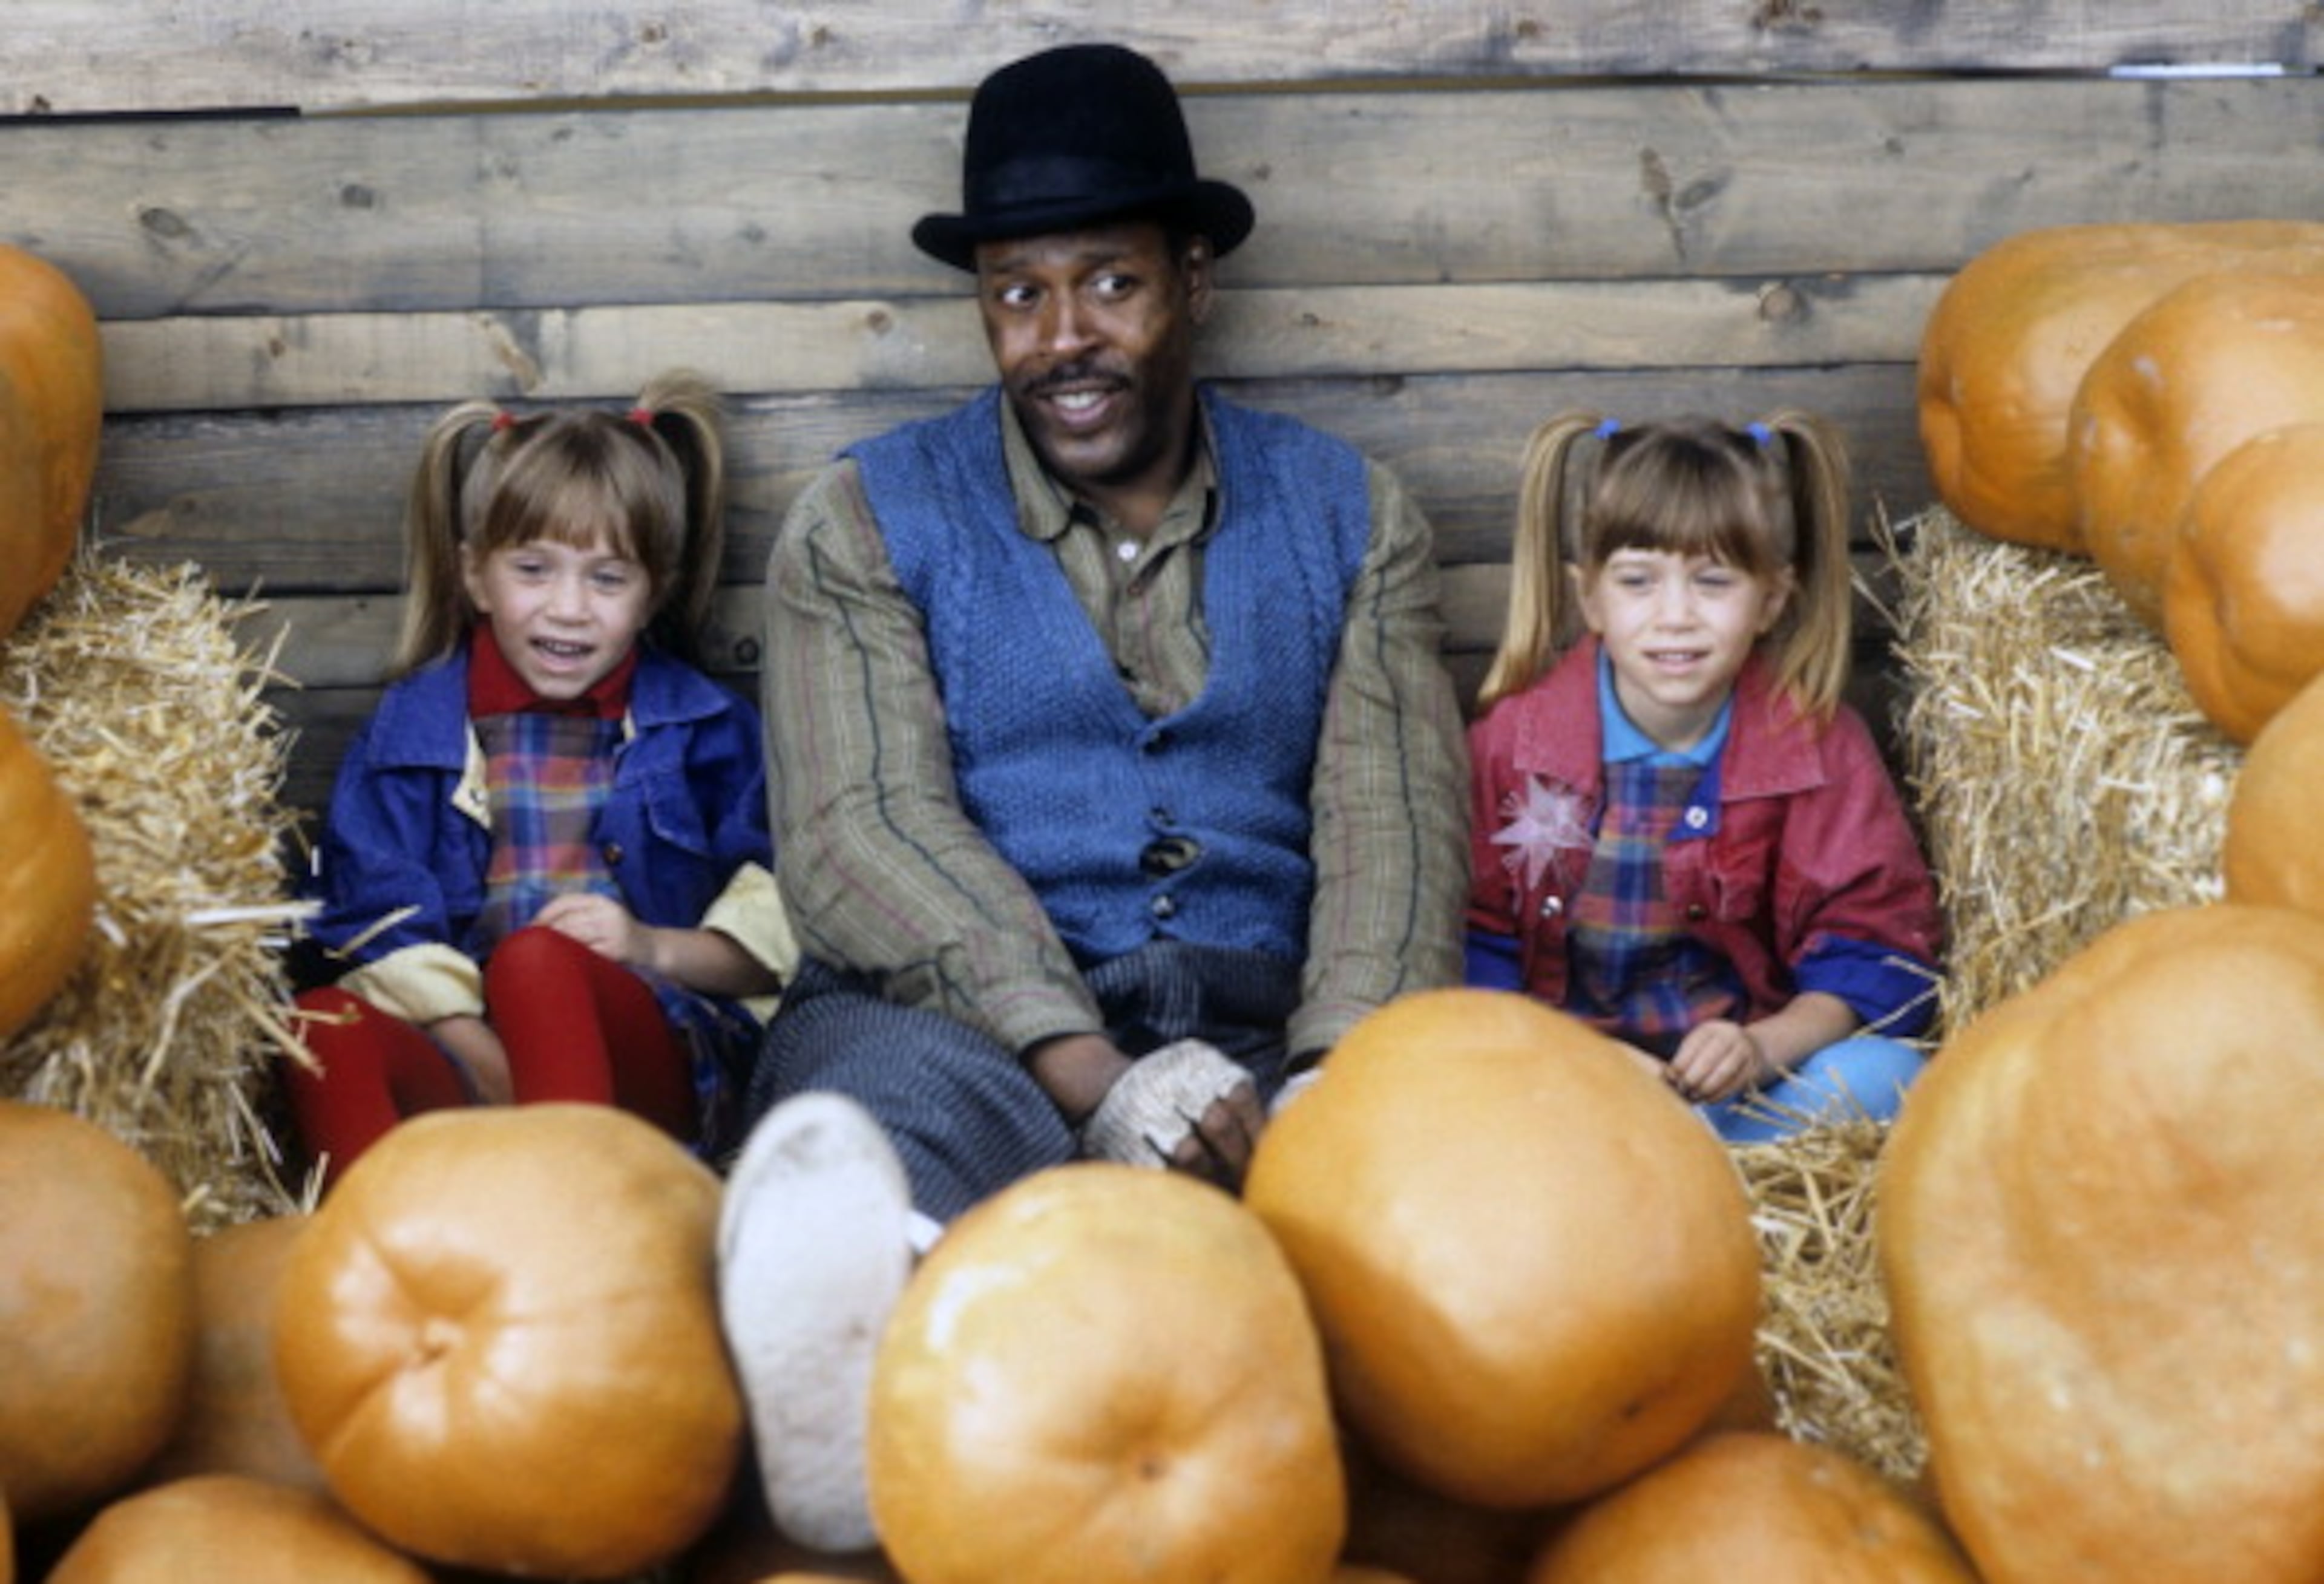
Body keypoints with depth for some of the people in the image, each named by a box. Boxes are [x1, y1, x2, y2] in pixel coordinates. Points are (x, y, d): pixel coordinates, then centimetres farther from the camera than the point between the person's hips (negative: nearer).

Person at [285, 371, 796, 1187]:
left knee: (534, 959, -33)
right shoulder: (412, 727, 15)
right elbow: (386, 927, 2)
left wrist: (657, 949, -8)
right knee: (325, 1025, -29)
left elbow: (774, 935, 11)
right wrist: (492, 1071, -13)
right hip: (462, 1058, 2)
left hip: (657, 1060, -1)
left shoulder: (705, 729, 16)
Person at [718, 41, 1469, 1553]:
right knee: (913, 1094, -37)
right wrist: (1097, 1081, -21)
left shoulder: (1351, 514, 16)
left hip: (1256, 1037, 0)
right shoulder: (868, 520, 10)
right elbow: (862, 833, -4)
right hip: (962, 1018, 1)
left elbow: (1393, 826, 5)